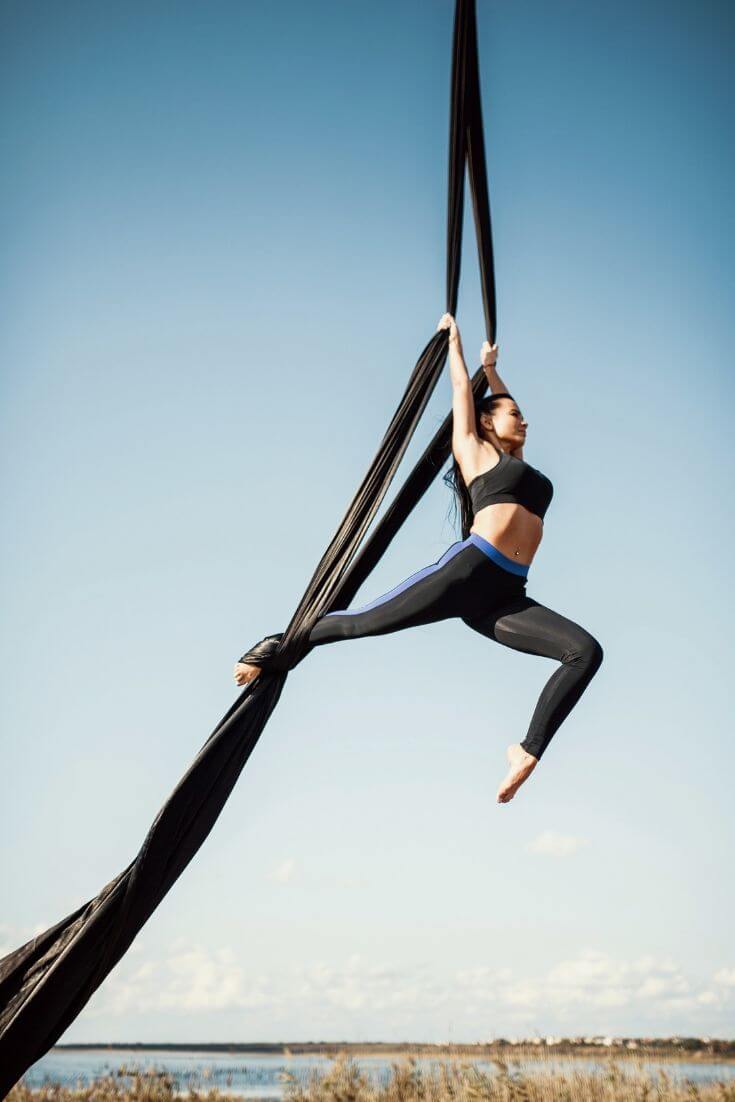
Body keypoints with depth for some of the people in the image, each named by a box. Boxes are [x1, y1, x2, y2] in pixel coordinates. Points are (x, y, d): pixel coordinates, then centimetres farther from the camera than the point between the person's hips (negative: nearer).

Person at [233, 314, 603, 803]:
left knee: (586, 651, -14)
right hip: (467, 570, -5)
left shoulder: (514, 461, 30)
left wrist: (492, 367, 60)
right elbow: (462, 388, 22)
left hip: (505, 597, 5)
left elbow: (506, 409, 47)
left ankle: (529, 751, -16)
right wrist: (454, 339, 37)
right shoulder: (476, 450, 14)